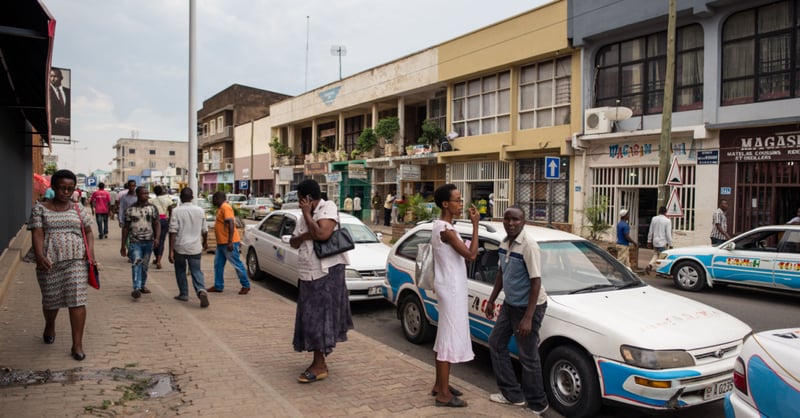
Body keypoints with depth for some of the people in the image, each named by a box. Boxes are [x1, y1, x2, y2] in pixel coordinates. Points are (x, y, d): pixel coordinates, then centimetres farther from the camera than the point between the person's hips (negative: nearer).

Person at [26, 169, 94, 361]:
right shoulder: (40, 209, 3)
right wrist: (39, 256, -22)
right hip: (49, 262, 0)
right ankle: (50, 326, 48)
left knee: (77, 300, -7)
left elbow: (88, 232, 13)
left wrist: (91, 253, -2)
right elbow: (37, 234, -6)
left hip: (76, 260, 0)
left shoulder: (79, 210, 9)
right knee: (50, 300, 14)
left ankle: (77, 345, -2)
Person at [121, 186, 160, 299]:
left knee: (145, 265, 12)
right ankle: (136, 288, -22)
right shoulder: (131, 210, 2)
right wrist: (123, 245, 5)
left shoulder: (152, 208, 4)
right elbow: (126, 227, 6)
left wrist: (157, 238, -14)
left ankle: (143, 285, 28)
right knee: (136, 264, -15)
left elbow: (157, 224, 2)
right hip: (135, 242, -2)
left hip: (149, 241, 2)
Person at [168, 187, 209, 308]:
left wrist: (171, 251, -10)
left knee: (180, 271, 18)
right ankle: (201, 291, -18)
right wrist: (205, 242, 28)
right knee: (196, 271, 6)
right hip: (195, 247, 2)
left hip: (180, 247, -2)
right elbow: (204, 230, 9)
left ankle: (183, 294, 26)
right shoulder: (200, 210, 1)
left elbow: (173, 232, -12)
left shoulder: (176, 211, -8)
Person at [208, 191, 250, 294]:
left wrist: (230, 242, -27)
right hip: (221, 243, 10)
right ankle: (218, 286, 19)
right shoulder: (220, 208, 15)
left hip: (228, 243, -10)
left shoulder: (225, 207, -15)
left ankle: (246, 285, 7)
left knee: (237, 264, -2)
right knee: (218, 265, 12)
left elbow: (231, 224, -23)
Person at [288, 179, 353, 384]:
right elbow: (293, 243, 12)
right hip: (308, 274, 8)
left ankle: (319, 365, 1)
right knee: (311, 318, 12)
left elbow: (322, 234, -26)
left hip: (326, 273, -8)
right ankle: (318, 361, 25)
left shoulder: (328, 208, -10)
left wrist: (307, 213, -14)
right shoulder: (305, 216, 13)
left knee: (320, 317, -6)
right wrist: (303, 236, -10)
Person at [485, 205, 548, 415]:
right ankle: (513, 394, 27)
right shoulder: (505, 242, 1)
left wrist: (528, 317, -25)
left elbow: (536, 282, -23)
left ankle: (537, 404, 20)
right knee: (496, 343, 15)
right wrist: (491, 300, 15)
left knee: (528, 356, 1)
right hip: (510, 303, 9)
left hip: (529, 306, -9)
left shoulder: (529, 245, -23)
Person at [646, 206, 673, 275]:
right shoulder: (667, 221, -12)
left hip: (655, 242, 4)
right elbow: (668, 234, -13)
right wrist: (670, 244, -5)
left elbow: (650, 231, 7)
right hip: (663, 242, -4)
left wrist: (649, 241, 16)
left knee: (655, 255, 16)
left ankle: (650, 265, -8)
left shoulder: (654, 219, 2)